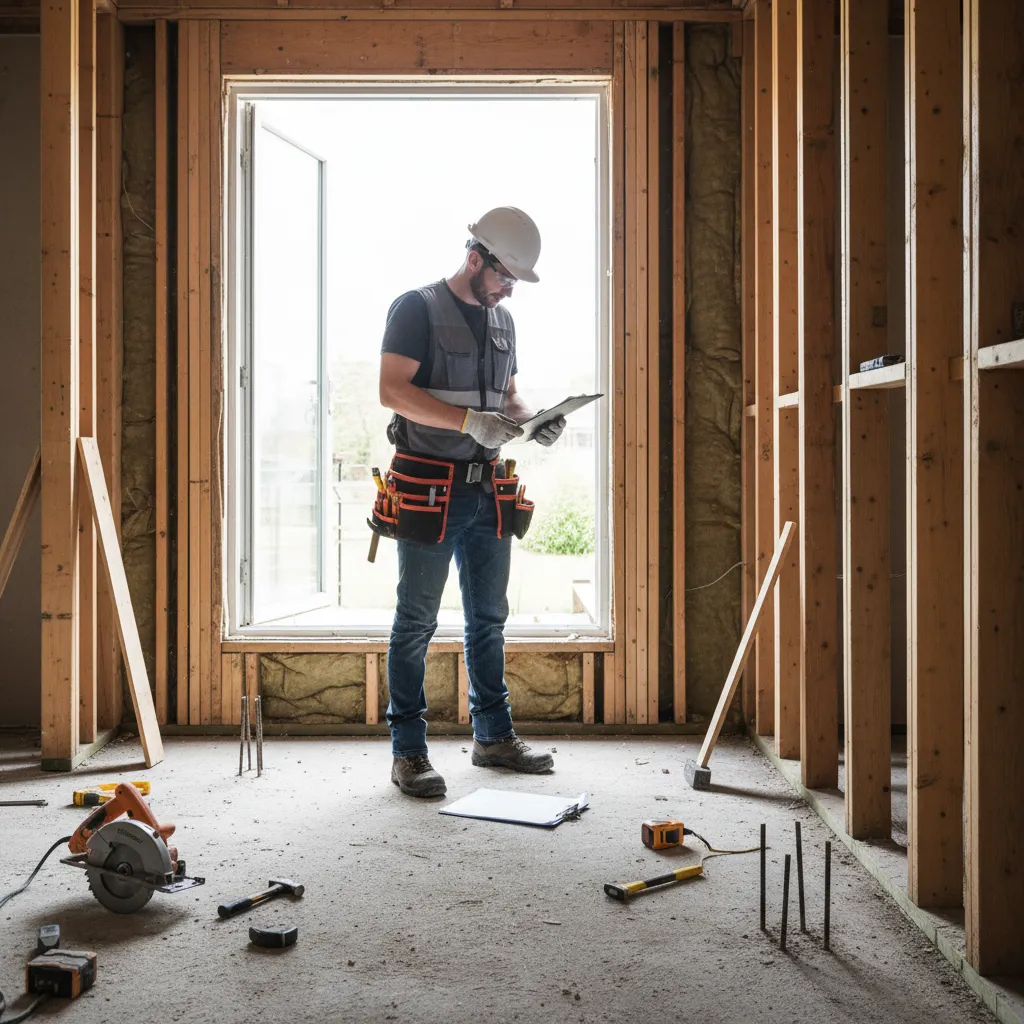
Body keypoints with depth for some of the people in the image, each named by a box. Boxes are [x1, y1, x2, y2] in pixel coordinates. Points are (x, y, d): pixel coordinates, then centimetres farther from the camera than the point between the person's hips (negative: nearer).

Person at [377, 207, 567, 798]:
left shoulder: (502, 320, 16)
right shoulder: (418, 308, -6)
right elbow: (393, 390, -16)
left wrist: (532, 420, 2)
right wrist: (471, 420, -25)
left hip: (486, 491, 7)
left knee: (489, 617, 13)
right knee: (417, 622, -1)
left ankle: (494, 737, 25)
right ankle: (409, 753, 6)